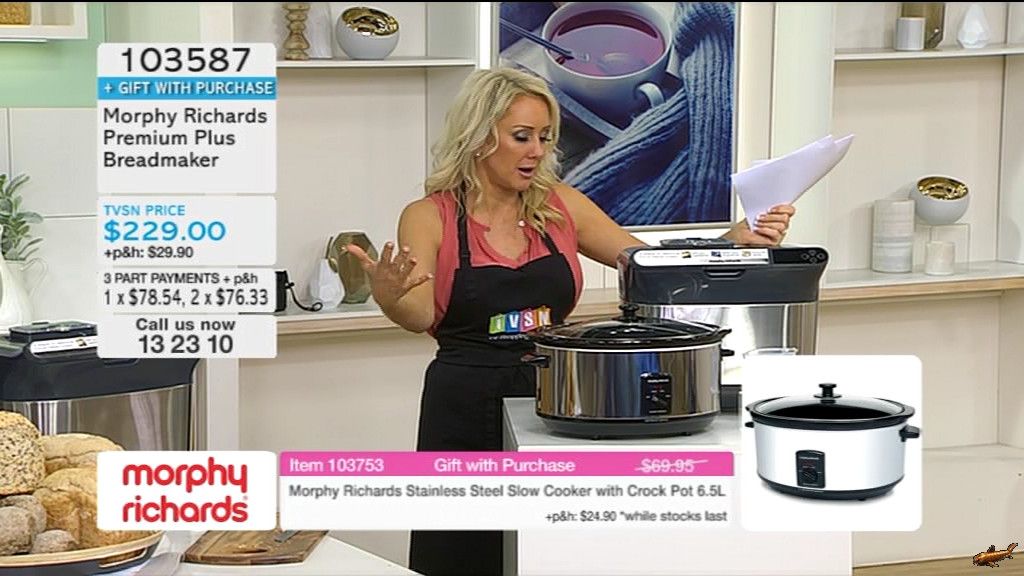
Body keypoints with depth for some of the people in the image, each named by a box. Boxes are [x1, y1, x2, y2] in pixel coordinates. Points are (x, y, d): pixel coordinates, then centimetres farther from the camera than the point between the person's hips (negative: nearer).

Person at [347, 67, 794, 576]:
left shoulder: (560, 206, 8)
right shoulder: (430, 218, -3)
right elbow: (420, 315, -17)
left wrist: (732, 243, -6)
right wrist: (388, 296, -40)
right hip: (467, 414, -3)